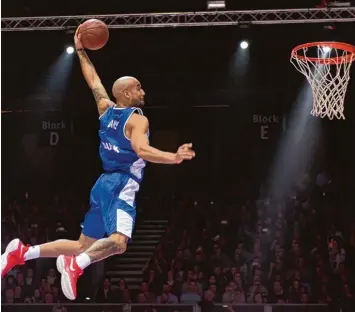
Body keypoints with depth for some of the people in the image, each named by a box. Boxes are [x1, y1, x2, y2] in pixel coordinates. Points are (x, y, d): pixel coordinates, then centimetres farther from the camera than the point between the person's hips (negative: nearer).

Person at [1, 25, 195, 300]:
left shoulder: (106, 109, 14)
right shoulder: (137, 119, -8)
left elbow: (93, 78, 25)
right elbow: (141, 149, -25)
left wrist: (81, 50, 38)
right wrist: (174, 158, -33)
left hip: (104, 184, 9)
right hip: (121, 186, -9)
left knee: (84, 246, 13)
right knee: (118, 242, -28)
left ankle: (24, 252, 5)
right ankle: (75, 265, -43)